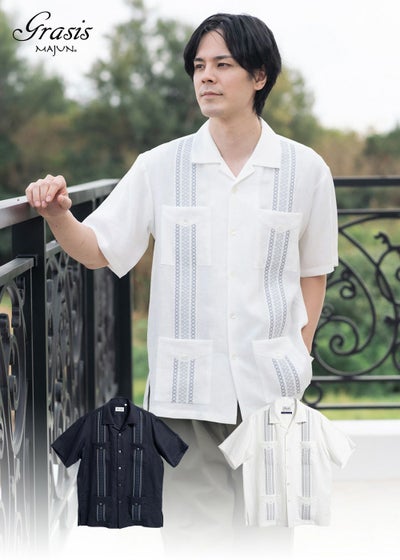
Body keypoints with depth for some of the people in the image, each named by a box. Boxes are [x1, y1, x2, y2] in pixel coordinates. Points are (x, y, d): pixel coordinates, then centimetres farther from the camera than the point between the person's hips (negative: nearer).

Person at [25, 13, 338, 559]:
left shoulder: (304, 170, 2)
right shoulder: (160, 167, 1)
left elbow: (313, 272, 12)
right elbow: (98, 249, 0)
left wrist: (298, 356, 6)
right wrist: (58, 214, -19)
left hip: (271, 388, 1)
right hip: (187, 386, 0)